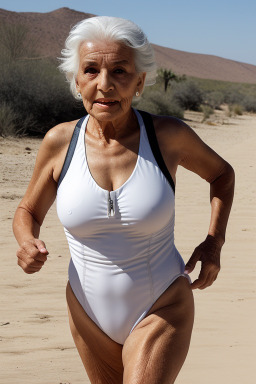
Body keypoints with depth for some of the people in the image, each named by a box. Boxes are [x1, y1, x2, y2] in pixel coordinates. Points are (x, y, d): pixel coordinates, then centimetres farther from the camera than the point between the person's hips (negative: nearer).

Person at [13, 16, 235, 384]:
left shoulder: (169, 135, -14)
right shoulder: (60, 142, -10)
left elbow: (222, 173, 7)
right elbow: (27, 212, 5)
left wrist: (214, 242, -4)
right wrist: (28, 243, -17)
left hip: (162, 311, -3)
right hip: (89, 313, 3)